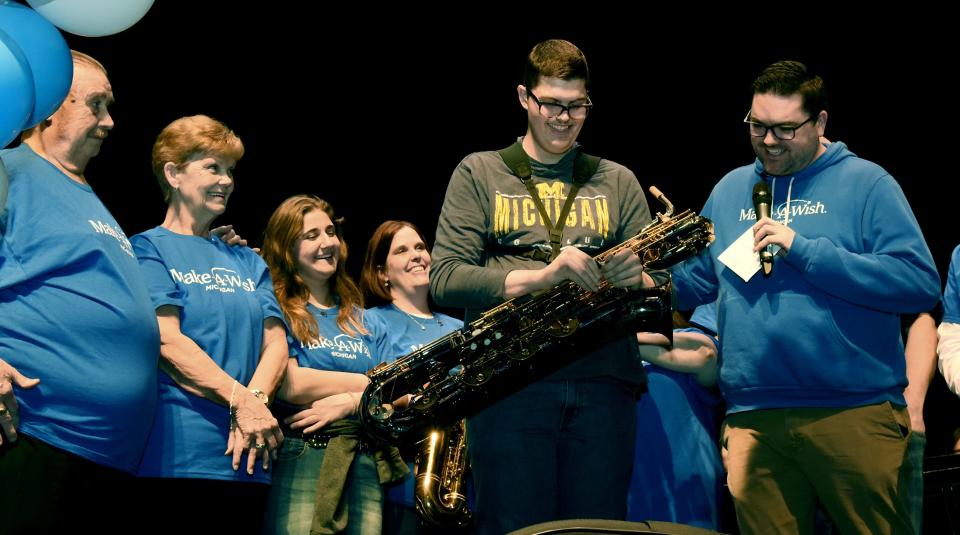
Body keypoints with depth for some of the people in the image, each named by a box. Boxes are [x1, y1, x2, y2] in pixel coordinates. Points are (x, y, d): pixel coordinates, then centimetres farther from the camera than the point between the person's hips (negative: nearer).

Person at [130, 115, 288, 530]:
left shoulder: (247, 261, 20)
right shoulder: (147, 249, 2)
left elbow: (276, 343, 9)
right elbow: (167, 341, -10)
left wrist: (255, 399, -12)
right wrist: (241, 400, -18)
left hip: (244, 462, 5)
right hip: (175, 455, -5)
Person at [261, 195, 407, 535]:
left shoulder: (362, 321, 19)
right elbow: (290, 386, -11)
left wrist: (347, 402, -11)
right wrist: (371, 382, 0)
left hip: (368, 464, 5)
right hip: (300, 458, -5)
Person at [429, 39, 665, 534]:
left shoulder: (618, 181, 16)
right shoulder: (479, 173, 10)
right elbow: (445, 279, -2)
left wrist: (637, 279, -12)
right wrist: (541, 275, -17)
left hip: (603, 382, 2)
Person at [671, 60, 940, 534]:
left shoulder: (865, 182, 0)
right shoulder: (730, 189, 16)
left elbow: (920, 283, -11)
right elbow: (696, 283, 21)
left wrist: (804, 250, -16)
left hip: (856, 412, -4)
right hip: (752, 419, 4)